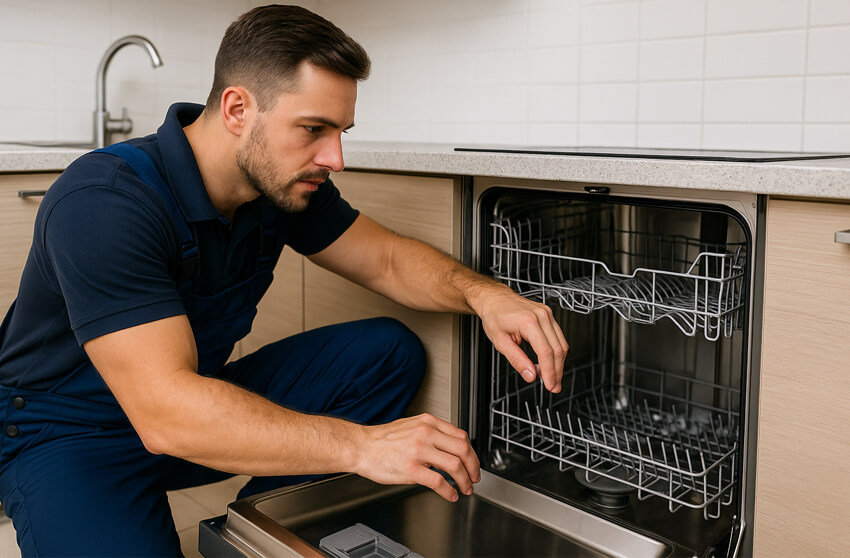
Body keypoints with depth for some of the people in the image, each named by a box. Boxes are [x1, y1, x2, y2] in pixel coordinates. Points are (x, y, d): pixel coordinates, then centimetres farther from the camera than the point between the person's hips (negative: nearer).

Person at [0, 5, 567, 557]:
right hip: (69, 435, -6)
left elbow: (386, 258, 1)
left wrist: (480, 293, -20)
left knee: (389, 351, -6)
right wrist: (362, 445, -42)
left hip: (205, 404, 7)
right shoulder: (102, 202, -30)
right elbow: (165, 414, -38)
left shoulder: (283, 180, -8)